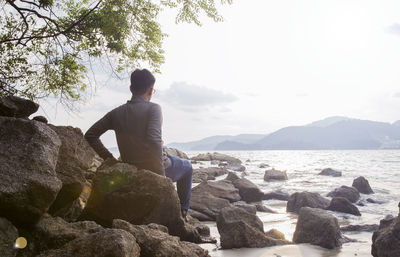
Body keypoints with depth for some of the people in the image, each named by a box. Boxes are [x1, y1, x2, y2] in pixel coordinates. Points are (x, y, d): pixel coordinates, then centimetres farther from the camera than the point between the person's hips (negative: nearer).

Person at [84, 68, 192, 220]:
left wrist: (108, 157, 4)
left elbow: (90, 135, 2)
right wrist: (161, 174, -22)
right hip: (155, 168, -5)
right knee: (187, 167, 27)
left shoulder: (116, 113, -1)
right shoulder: (153, 108, -18)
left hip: (132, 171, 6)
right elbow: (154, 139, -30)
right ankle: (182, 212, 27)